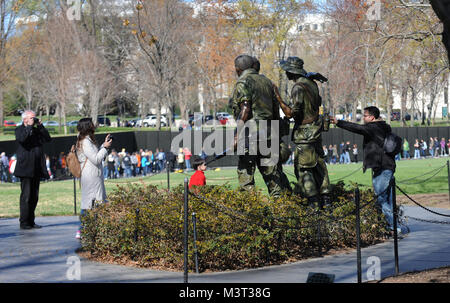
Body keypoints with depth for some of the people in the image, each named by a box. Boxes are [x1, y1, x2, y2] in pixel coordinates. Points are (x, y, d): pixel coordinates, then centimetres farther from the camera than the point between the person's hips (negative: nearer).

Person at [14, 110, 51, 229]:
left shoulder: (36, 130, 17)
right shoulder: (19, 130, 1)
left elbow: (48, 139, 7)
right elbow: (21, 139, -19)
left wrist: (40, 126, 1)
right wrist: (30, 126, -13)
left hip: (37, 169, 6)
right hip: (25, 169, -6)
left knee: (34, 196, 8)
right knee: (26, 196, -6)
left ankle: (31, 221, 14)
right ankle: (24, 223, -3)